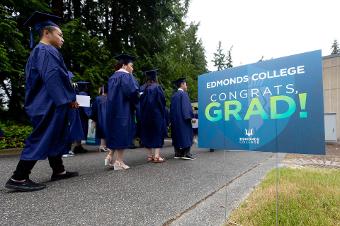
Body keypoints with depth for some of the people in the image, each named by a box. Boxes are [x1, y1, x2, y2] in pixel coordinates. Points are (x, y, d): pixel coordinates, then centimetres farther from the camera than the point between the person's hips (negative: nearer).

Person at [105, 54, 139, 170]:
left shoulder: (113, 77, 17)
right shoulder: (126, 76, -9)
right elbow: (132, 92, -21)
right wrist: (136, 99, 0)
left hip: (113, 110, 9)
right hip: (124, 109, -8)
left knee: (116, 133, 16)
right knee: (122, 133, -4)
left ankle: (110, 156, 12)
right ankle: (118, 162, 0)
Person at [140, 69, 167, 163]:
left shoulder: (143, 88, 5)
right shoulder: (157, 87, -7)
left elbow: (141, 102, 9)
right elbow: (162, 101, -7)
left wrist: (143, 115, 15)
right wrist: (163, 113, 3)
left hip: (145, 115, 5)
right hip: (157, 114, -4)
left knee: (147, 134, 10)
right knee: (157, 134, 0)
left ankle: (149, 156, 13)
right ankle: (156, 156, -5)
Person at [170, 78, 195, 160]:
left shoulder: (174, 95, 15)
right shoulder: (184, 94, -8)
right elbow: (187, 106, -17)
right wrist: (191, 116, -16)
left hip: (175, 119, 8)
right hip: (183, 119, -8)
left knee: (177, 135, 9)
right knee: (186, 134, -4)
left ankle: (177, 153, 11)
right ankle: (186, 153, -8)